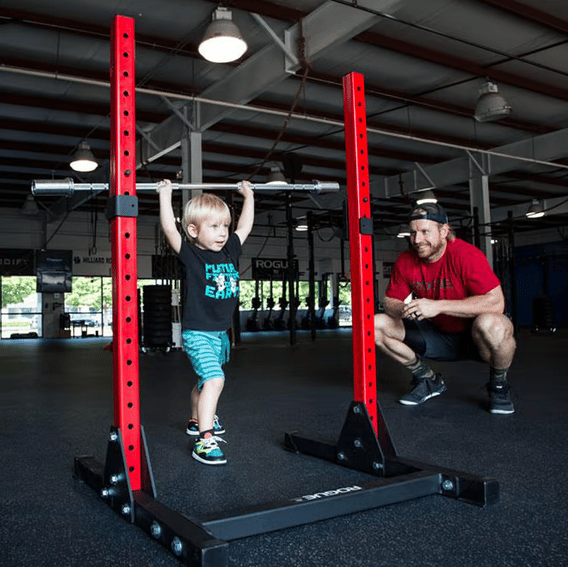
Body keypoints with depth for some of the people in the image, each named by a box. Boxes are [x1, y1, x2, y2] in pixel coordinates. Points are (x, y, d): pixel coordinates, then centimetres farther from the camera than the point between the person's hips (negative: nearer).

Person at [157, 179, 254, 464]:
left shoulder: (229, 251, 5)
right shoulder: (190, 254, -11)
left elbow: (245, 226, 17)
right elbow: (169, 228, -23)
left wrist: (248, 197, 23)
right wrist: (165, 195, -21)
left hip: (220, 333, 7)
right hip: (197, 333, -7)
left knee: (206, 381, 23)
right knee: (214, 379, -21)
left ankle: (197, 420, 45)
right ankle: (204, 440, -18)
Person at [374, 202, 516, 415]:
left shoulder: (466, 255, -22)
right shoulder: (405, 261, -7)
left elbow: (496, 302, -31)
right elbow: (390, 301, 2)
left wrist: (438, 306, -35)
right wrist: (403, 310, -25)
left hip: (473, 336, -5)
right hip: (438, 337, 5)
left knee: (492, 325, -40)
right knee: (377, 325, -10)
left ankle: (499, 385, -5)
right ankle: (428, 379, 10)